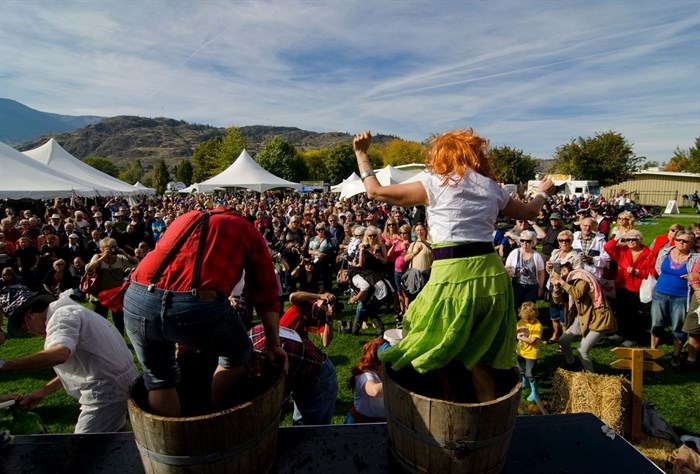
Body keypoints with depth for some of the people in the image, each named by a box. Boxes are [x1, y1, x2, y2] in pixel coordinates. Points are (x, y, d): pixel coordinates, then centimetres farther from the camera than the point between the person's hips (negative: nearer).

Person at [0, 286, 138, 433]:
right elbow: (76, 367, 23)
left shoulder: (61, 317, -15)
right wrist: (42, 392, 22)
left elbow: (59, 354, -37)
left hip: (108, 391, -11)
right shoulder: (67, 311, 17)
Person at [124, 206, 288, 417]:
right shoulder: (248, 231, 22)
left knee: (159, 379, 29)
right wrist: (274, 345, 31)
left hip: (137, 300, 5)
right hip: (198, 305, -4)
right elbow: (266, 294, 21)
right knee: (237, 352, 27)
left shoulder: (185, 218, 34)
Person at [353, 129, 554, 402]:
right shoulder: (491, 186, 13)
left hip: (452, 273, -5)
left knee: (436, 351, 19)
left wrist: (361, 154, 17)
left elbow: (375, 191, 3)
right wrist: (542, 192, 51)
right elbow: (528, 212, 29)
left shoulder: (434, 183, 0)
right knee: (481, 354, 21)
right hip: (491, 271, 5)